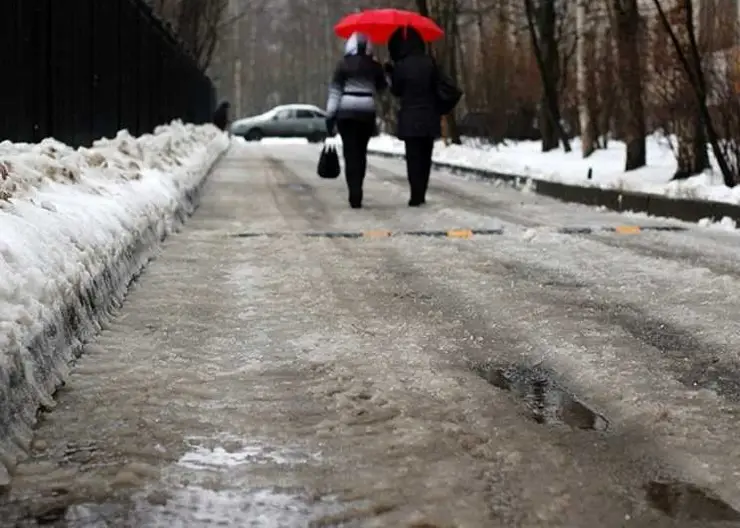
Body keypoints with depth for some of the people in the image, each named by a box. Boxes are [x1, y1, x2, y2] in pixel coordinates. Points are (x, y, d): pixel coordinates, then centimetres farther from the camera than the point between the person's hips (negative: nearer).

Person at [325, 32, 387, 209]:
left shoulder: (343, 65, -4)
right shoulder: (375, 66, 3)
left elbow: (335, 91, -7)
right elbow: (382, 88, 13)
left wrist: (330, 115, -5)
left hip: (346, 113, -2)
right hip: (367, 112, 2)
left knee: (350, 153, -1)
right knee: (361, 152, 14)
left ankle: (354, 195, -12)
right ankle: (357, 193, 20)